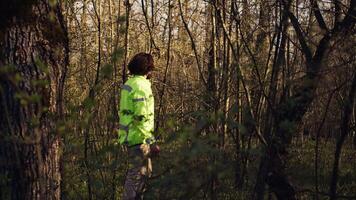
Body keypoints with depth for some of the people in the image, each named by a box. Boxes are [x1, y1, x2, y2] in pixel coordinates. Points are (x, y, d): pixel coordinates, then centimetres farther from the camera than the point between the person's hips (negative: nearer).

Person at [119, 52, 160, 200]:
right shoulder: (141, 86, -18)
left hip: (130, 135, 10)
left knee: (145, 171, 20)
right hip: (138, 137, -10)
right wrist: (152, 141, -21)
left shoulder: (130, 83, 13)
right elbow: (141, 118, -23)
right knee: (137, 174, -3)